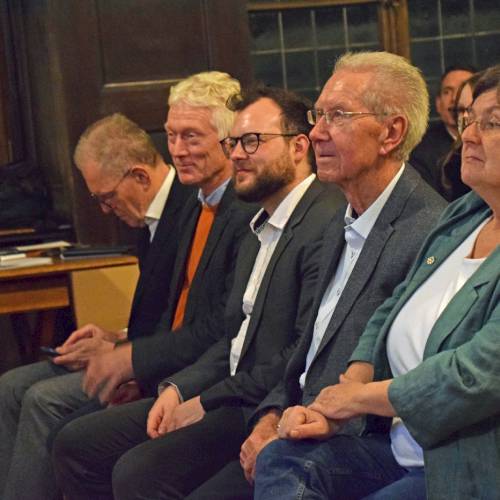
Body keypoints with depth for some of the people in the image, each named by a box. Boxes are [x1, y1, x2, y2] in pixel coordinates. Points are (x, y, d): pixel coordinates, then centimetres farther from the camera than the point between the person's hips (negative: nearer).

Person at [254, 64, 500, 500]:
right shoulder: (463, 215, 13)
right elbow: (389, 316, 16)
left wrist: (358, 397, -10)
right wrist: (332, 407, 0)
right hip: (398, 447, 8)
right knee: (280, 460, -14)